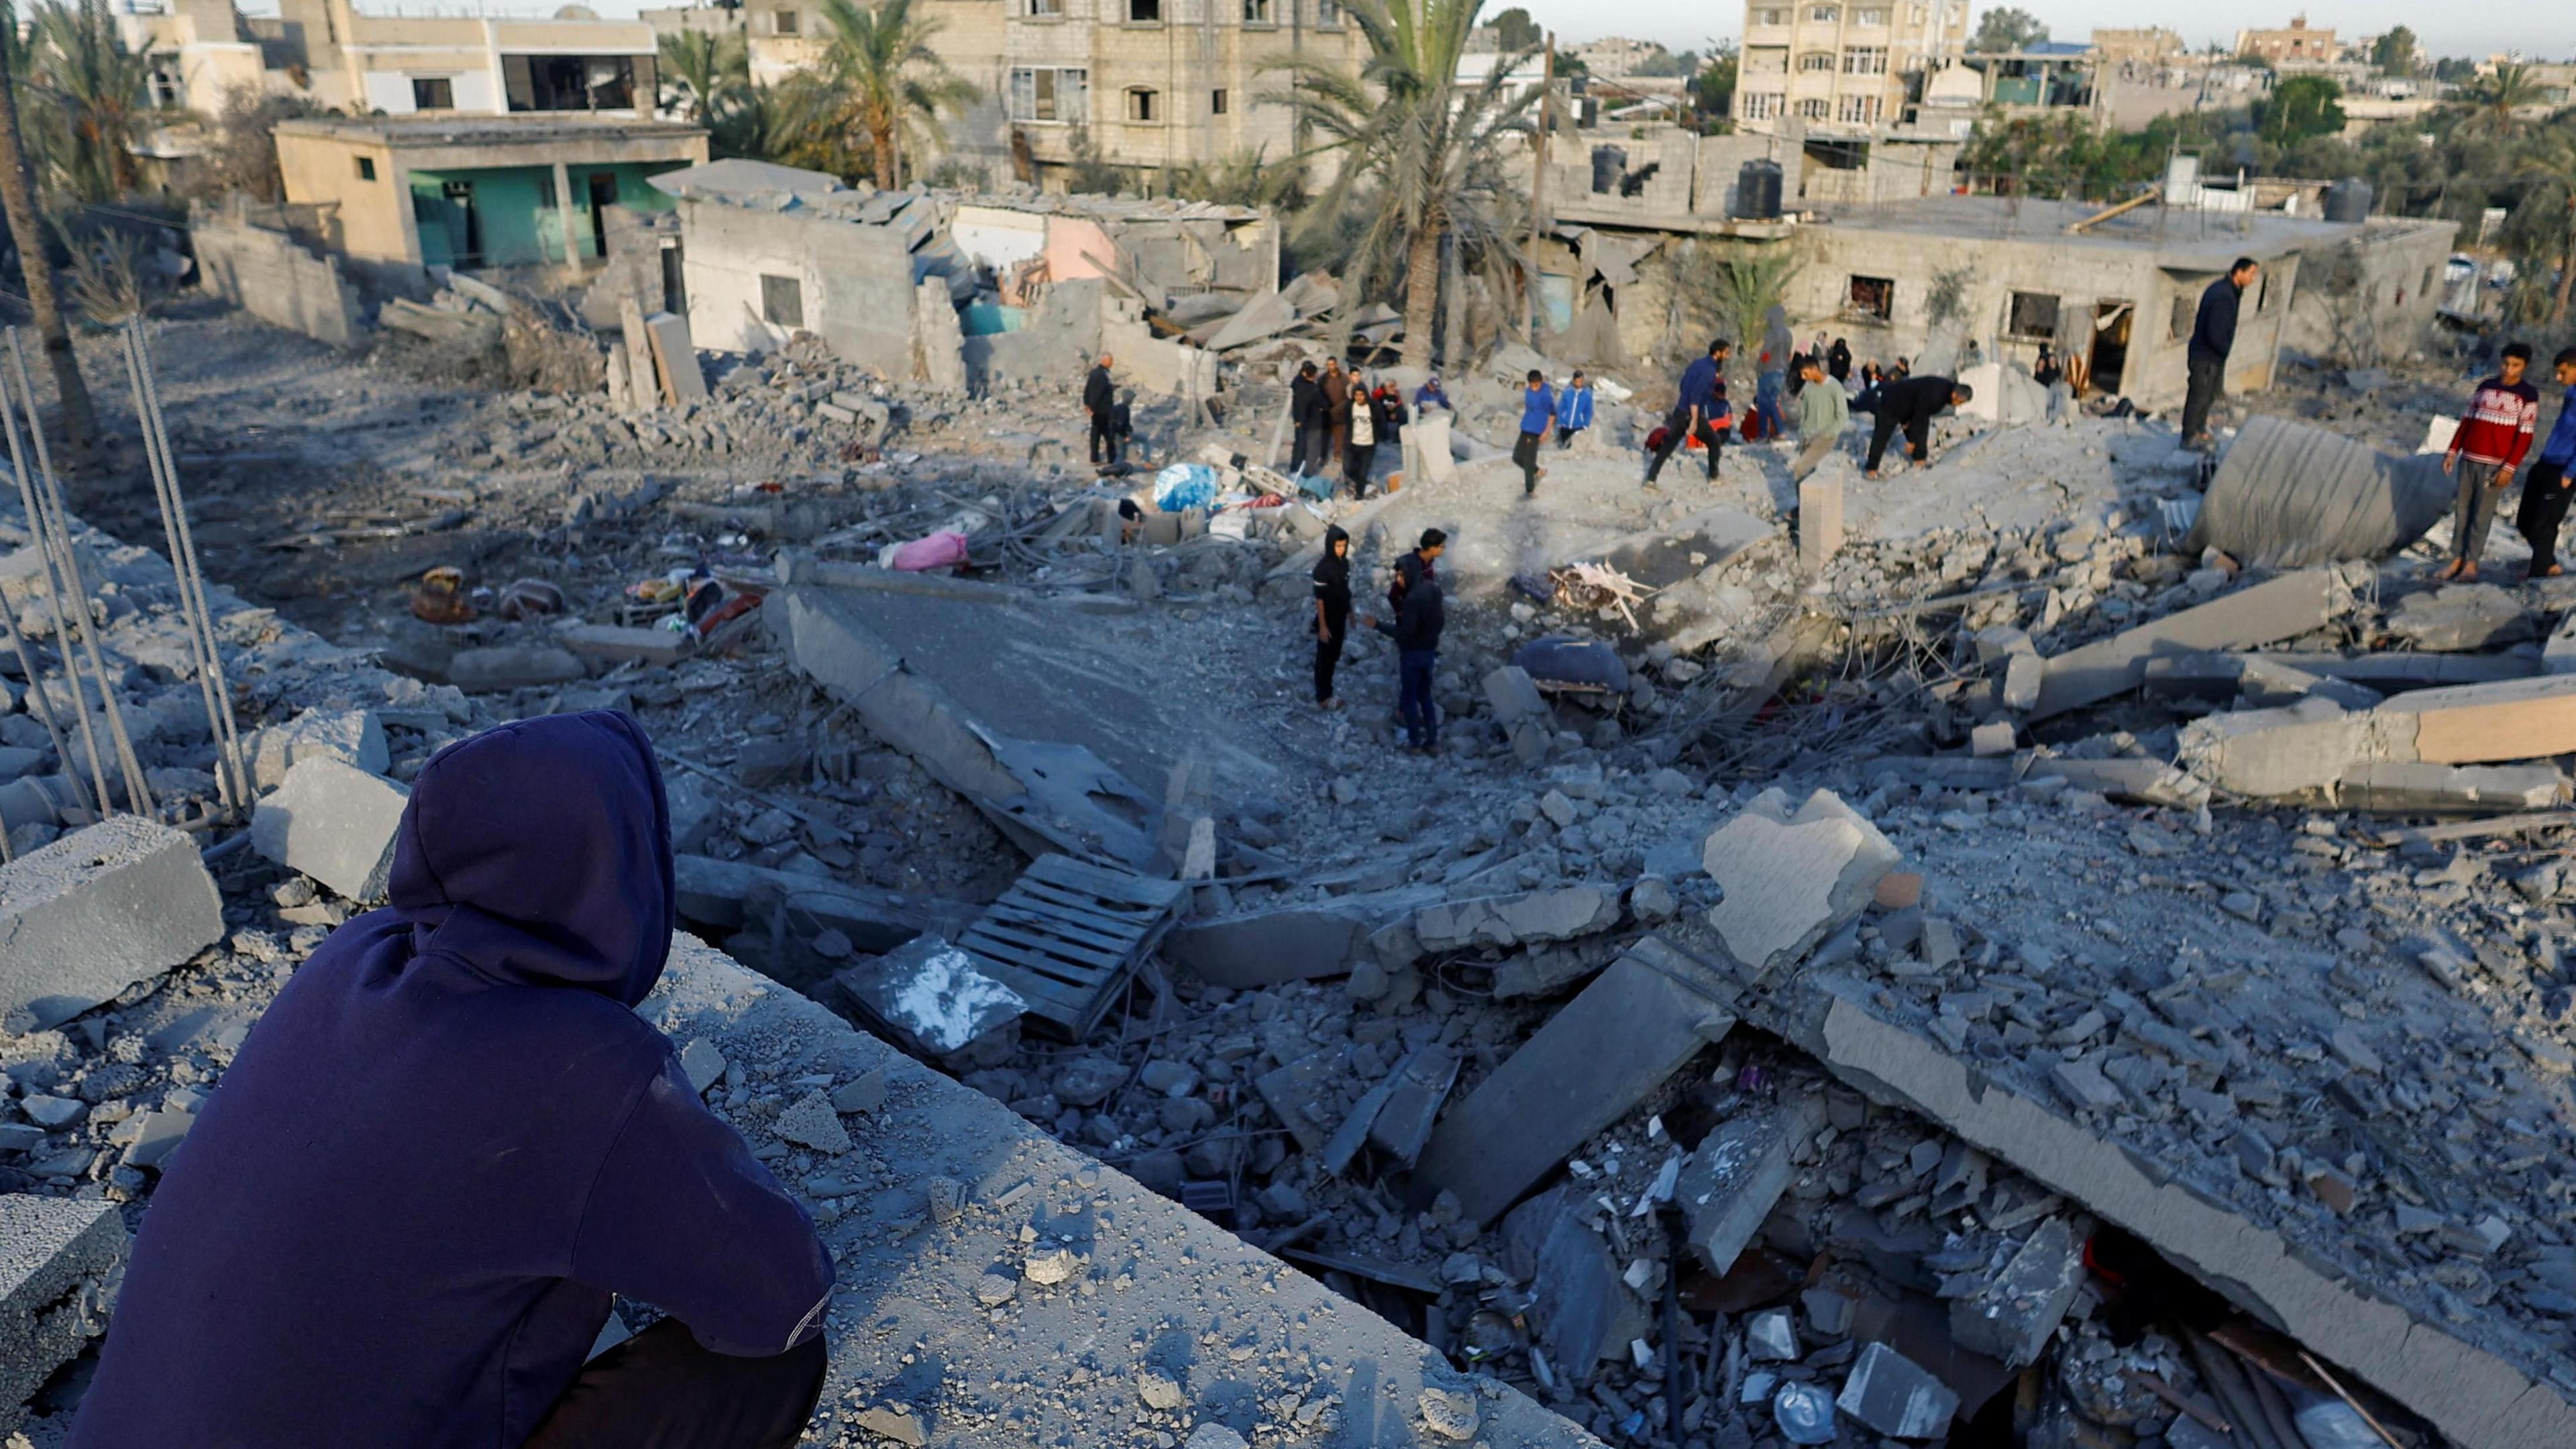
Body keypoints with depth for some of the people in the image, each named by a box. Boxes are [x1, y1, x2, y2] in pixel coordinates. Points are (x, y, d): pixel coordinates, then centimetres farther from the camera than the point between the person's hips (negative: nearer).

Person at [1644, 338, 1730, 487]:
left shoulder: (1697, 364, 11)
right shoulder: (1710, 371, -15)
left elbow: (1682, 387, 18)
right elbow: (1696, 396, -24)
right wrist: (1694, 421, -26)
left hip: (1679, 413, 7)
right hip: (1693, 416, -7)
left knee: (1666, 447, 6)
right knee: (1715, 442, 15)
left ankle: (1650, 479, -1)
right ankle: (1714, 476, 23)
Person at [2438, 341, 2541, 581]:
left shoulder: (2528, 395, -3)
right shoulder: (2485, 386, 10)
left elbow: (2525, 436, -7)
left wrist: (2509, 468, -14)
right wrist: (2452, 451, 7)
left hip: (2496, 464, -4)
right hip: (2468, 459, 4)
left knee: (2482, 514, -2)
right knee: (2463, 510, 6)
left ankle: (2472, 562, 4)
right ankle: (2456, 559, 11)